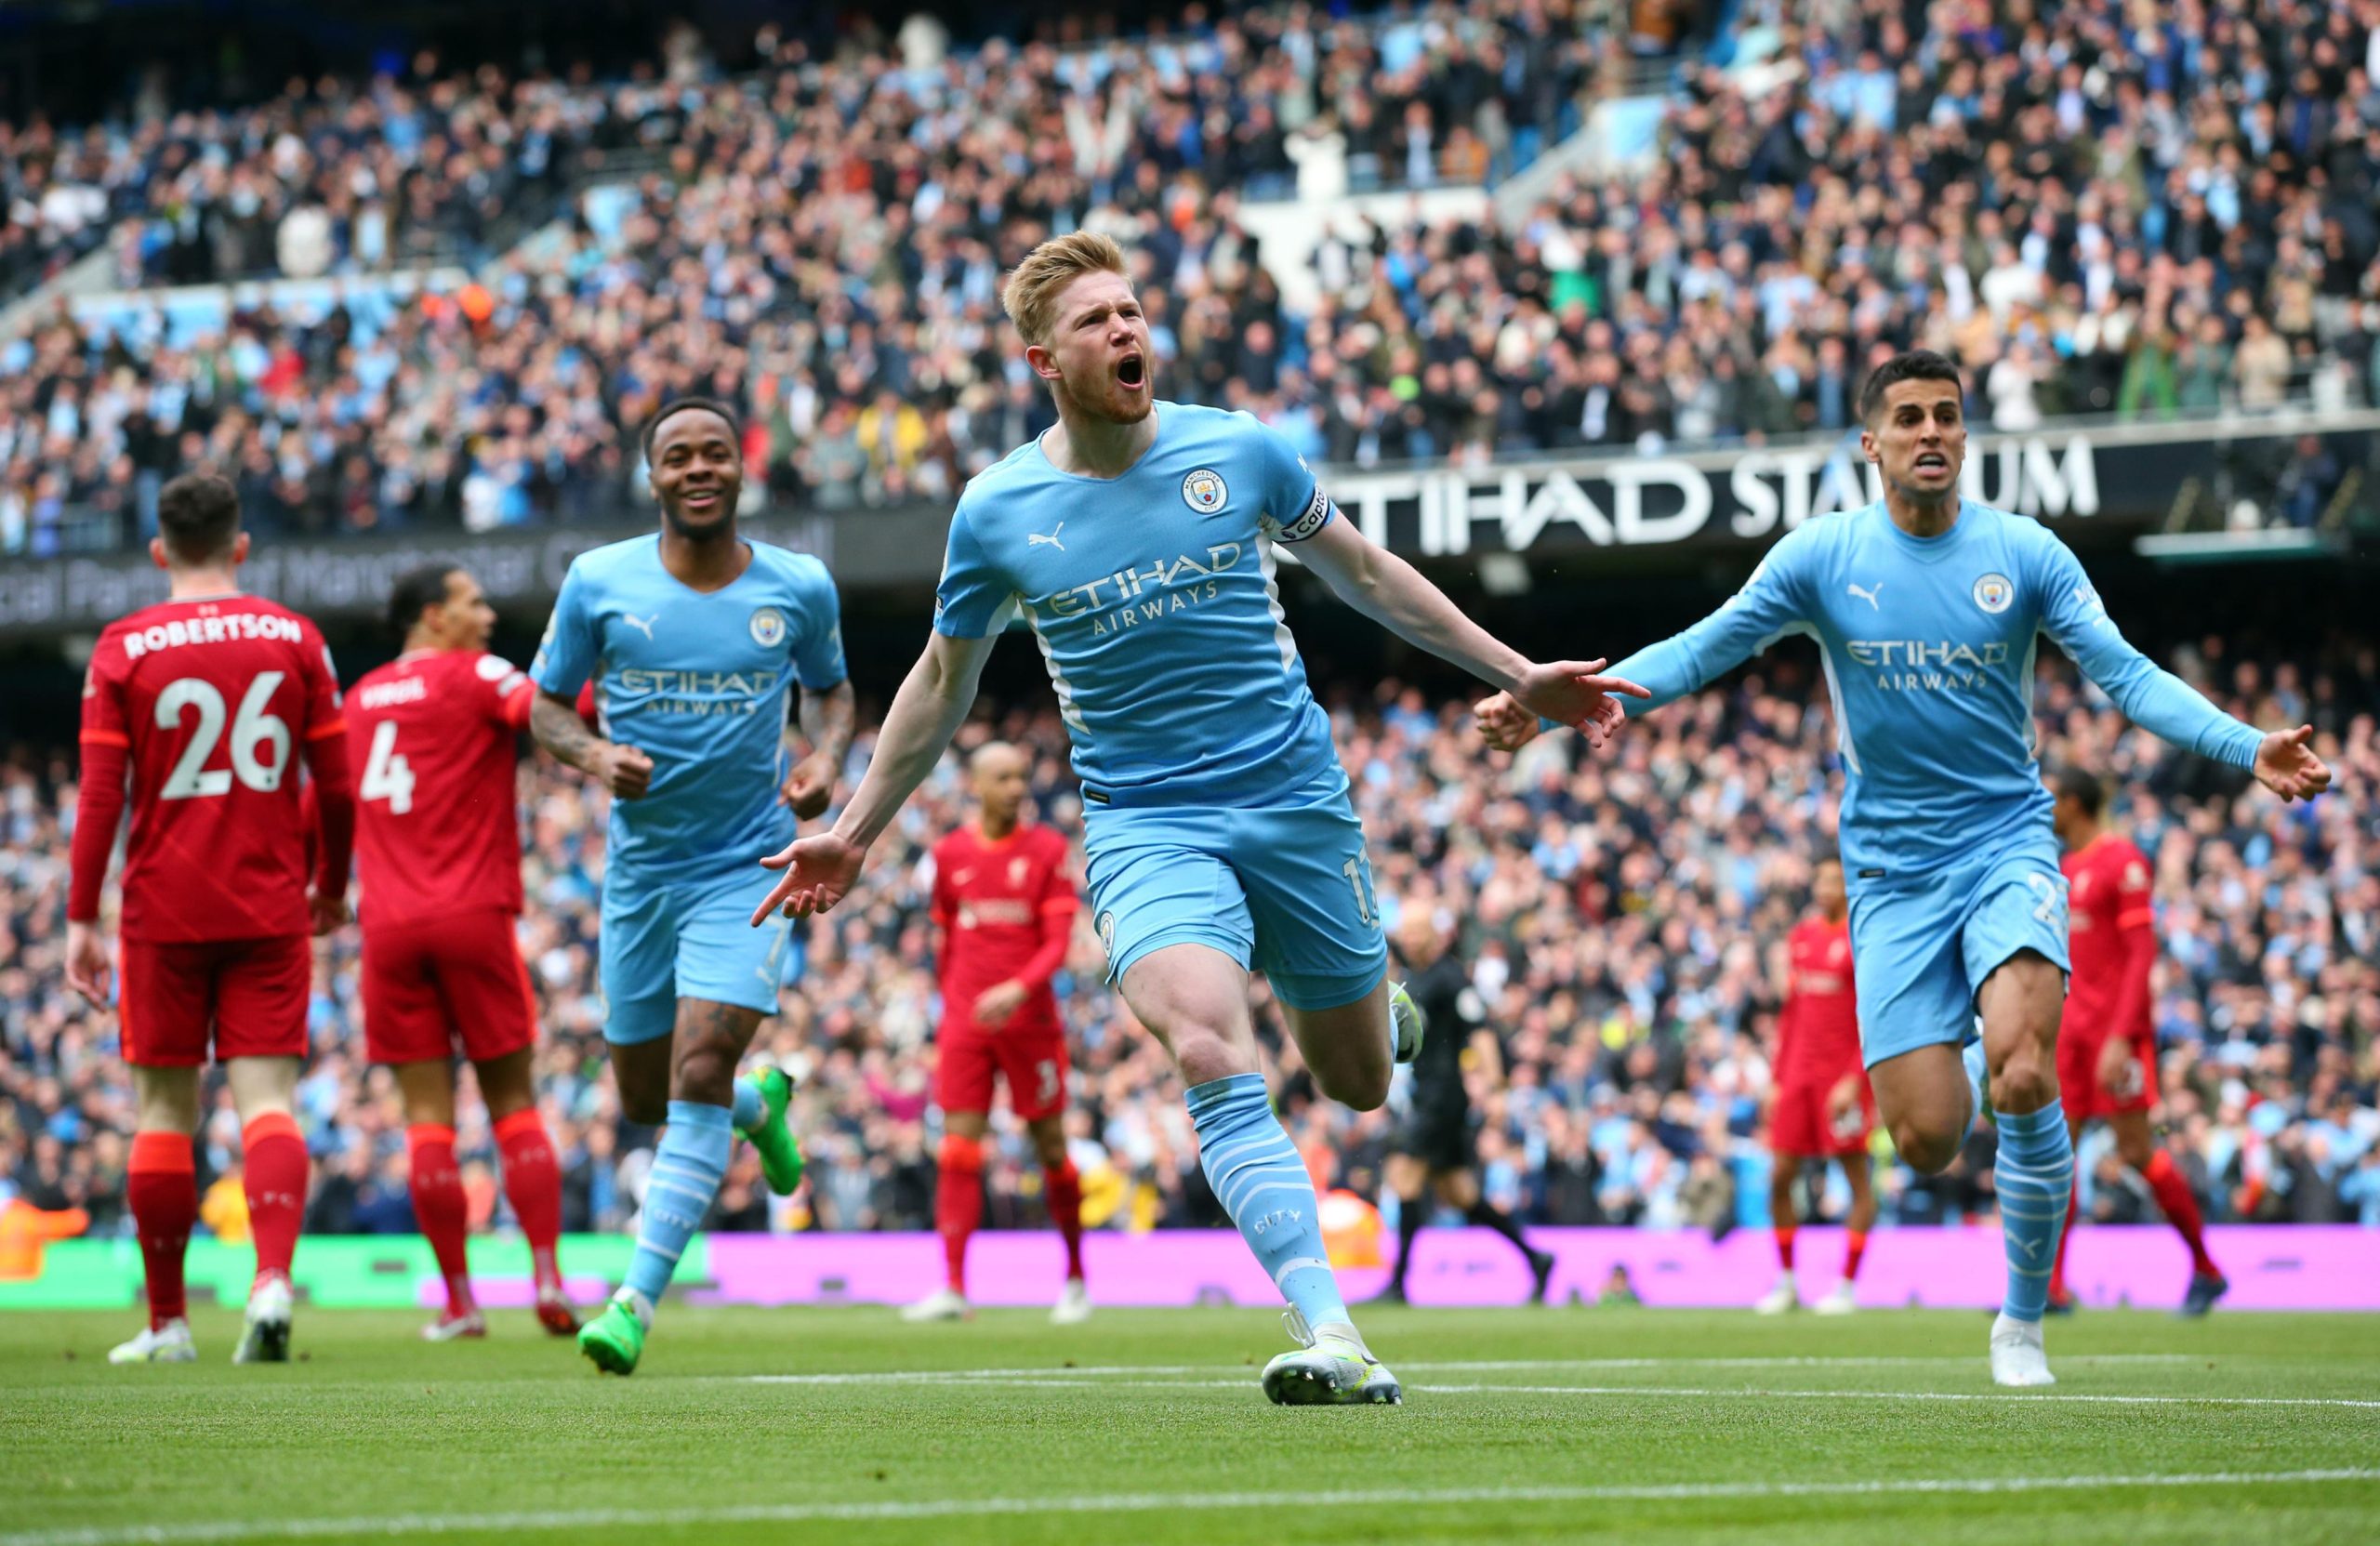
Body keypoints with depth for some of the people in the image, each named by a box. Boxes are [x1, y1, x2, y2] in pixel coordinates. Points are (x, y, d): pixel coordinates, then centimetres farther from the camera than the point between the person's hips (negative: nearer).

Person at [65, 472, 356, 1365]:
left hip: (164, 913, -1)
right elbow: (336, 786, 5)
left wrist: (81, 918, -2)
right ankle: (273, 1279, -25)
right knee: (267, 1095, -2)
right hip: (269, 908, 1)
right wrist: (331, 884, 20)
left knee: (165, 1104, 8)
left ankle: (167, 1321, 12)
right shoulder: (293, 639, 3)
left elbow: (99, 795, -5)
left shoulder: (123, 649, -2)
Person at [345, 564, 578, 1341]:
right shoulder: (473, 678, -2)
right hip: (472, 915, -3)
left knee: (427, 1111, 1)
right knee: (514, 1102, 5)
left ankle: (458, 1300, -2)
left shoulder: (360, 699, 15)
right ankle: (548, 1277, -3)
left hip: (388, 926, 3)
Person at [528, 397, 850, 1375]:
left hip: (747, 863, -2)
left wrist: (826, 757, -7)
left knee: (700, 1072, -18)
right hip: (641, 863, 2)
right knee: (647, 1100, 11)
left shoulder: (801, 589, -2)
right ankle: (761, 1105, 47)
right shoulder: (599, 583, -5)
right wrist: (595, 755, -17)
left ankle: (636, 1302, -16)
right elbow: (547, 705, 4)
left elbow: (830, 690, 15)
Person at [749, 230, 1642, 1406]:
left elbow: (1362, 573, 13)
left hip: (1297, 798, 2)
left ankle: (1373, 1000, 48)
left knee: (1360, 1082, 9)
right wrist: (857, 832, 14)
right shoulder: (998, 513, -3)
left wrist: (1519, 675, 14)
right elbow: (943, 680, 13)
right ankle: (1332, 1339, -31)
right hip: (1146, 823, -2)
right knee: (1213, 1058, -27)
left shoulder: (1236, 452, -2)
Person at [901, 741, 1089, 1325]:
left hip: (1029, 1019, -2)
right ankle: (953, 1288, -10)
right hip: (965, 1024, 2)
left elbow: (1058, 942, -7)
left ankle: (1076, 1278, 21)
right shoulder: (950, 854, 7)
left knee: (1051, 1149, 5)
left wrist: (1019, 989, -23)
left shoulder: (1047, 849, -1)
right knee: (958, 1152, -6)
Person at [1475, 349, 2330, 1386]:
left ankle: (2024, 1317, -5)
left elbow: (2126, 674, -6)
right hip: (1893, 872, 1)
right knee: (1928, 1140, -8)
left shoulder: (2023, 554, -2)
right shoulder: (1823, 557, -1)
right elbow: (1701, 649, 0)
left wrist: (2250, 749, -21)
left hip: (2007, 844, -1)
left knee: (2022, 1077, -24)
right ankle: (1967, 1069, 32)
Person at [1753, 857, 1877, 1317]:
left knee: (1857, 1178, -2)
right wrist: (1778, 1079, 15)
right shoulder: (1800, 937, 13)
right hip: (1800, 1072, 6)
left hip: (1844, 1075, -6)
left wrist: (1854, 1080, -17)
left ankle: (1848, 1287, 3)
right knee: (1780, 1178, 3)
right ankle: (1786, 1283, 13)